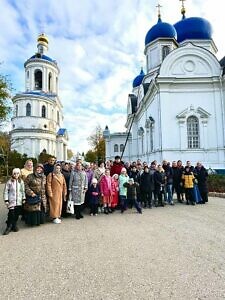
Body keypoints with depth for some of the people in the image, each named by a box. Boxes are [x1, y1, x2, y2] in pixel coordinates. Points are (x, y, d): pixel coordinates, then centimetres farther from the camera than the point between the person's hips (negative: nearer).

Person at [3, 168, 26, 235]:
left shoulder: (21, 181, 3)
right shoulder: (9, 182, -6)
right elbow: (6, 191, -2)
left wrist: (23, 199, 10)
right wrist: (6, 200, -5)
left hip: (19, 201, 3)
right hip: (11, 201, -3)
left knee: (17, 214, 8)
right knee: (11, 214, -7)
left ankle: (14, 225, 25)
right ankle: (9, 226, 8)